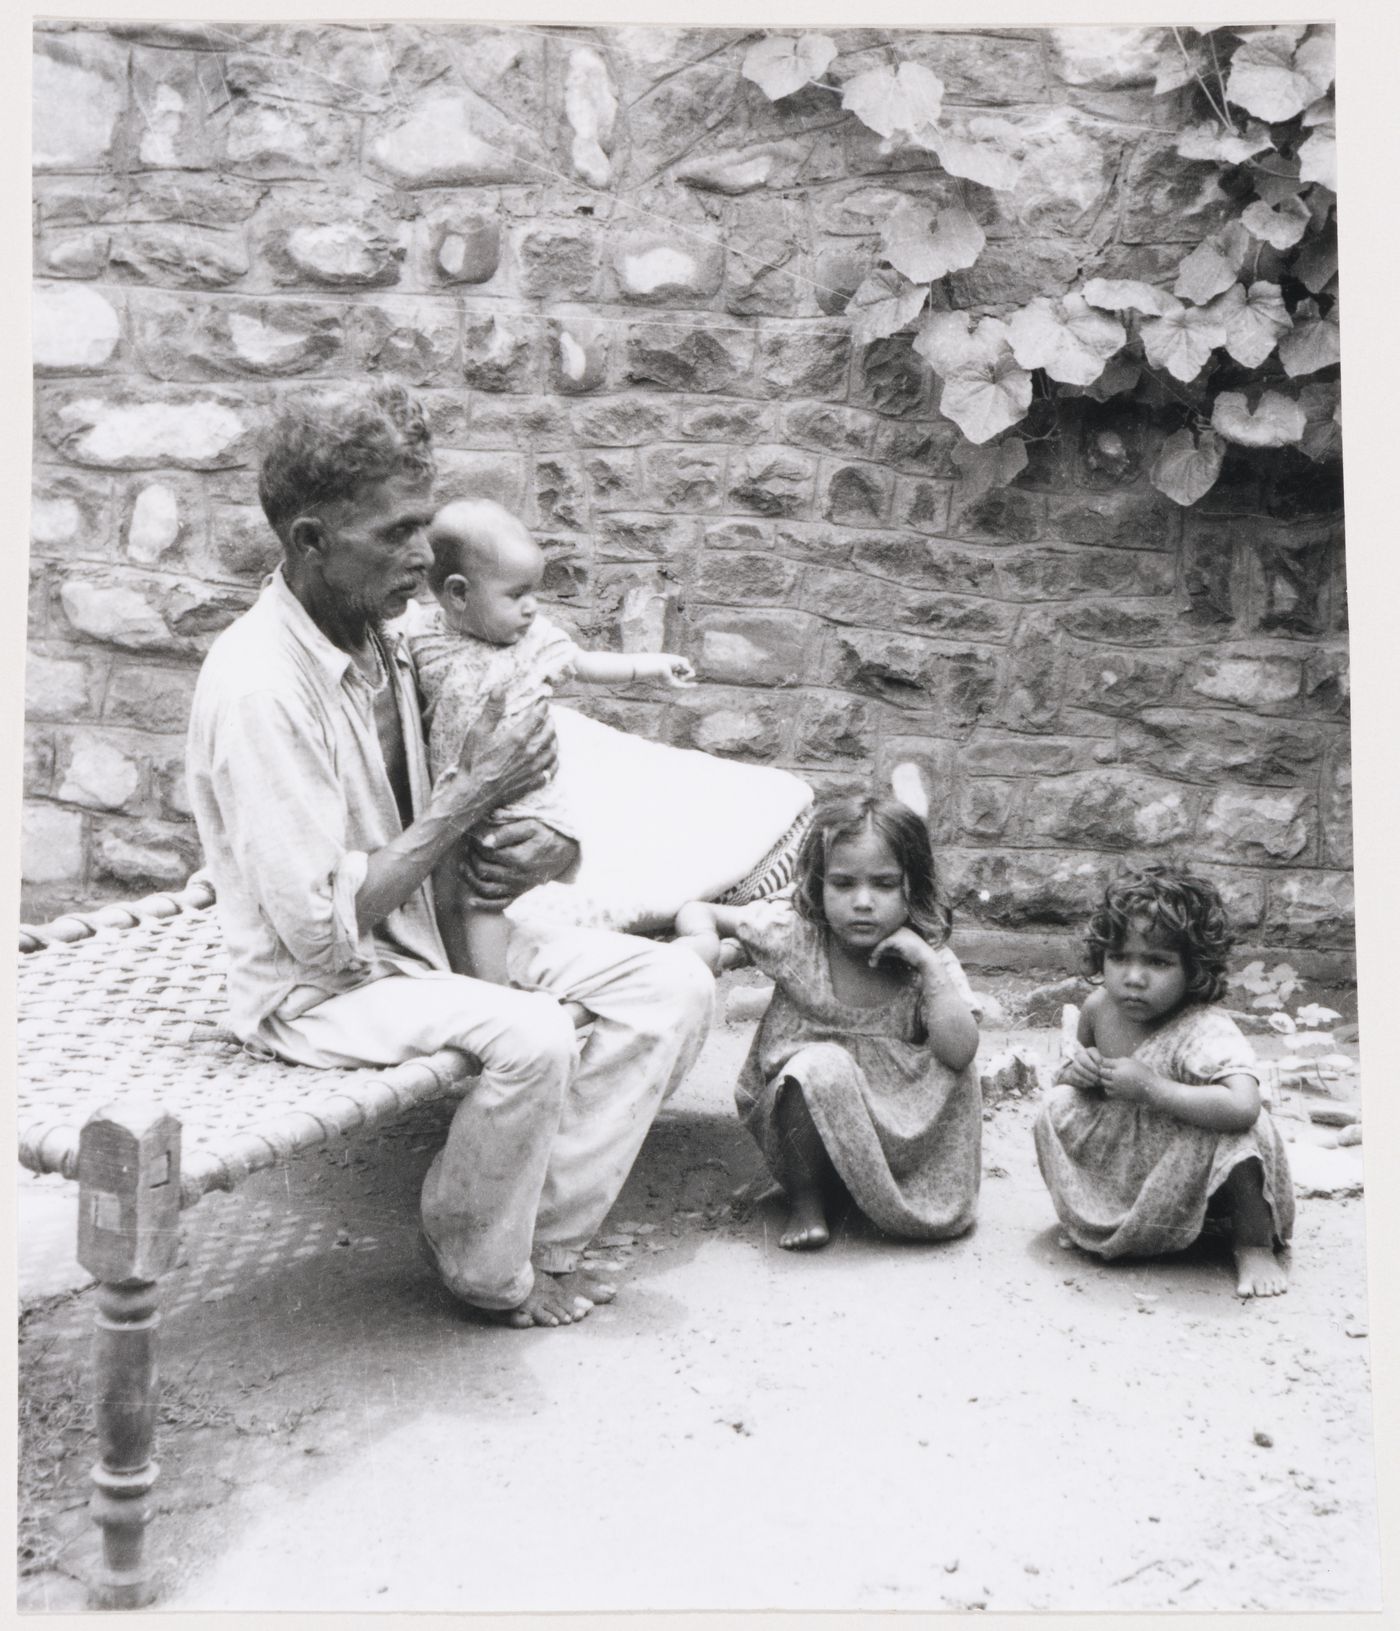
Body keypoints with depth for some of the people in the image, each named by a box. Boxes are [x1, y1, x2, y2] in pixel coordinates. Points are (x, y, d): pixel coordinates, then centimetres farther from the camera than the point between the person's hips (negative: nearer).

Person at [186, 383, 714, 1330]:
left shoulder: (386, 640, 4)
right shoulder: (258, 684, -23)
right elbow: (319, 927, -26)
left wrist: (544, 848, -8)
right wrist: (471, 796, -21)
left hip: (429, 931, 8)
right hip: (318, 987, -8)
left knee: (673, 986, -6)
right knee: (532, 1037, -34)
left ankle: (546, 1241, -1)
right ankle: (489, 1275, -5)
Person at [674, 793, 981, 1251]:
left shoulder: (931, 963, -8)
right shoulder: (794, 935, -11)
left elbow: (959, 1053, -22)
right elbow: (697, 911, -1)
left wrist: (928, 963, -24)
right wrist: (702, 939, -25)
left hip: (890, 1124, 2)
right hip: (797, 1119, -2)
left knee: (956, 1079, -23)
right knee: (821, 1064, -34)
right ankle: (805, 1197, -14)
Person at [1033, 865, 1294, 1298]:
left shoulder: (1206, 1031, -31)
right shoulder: (1099, 1010, -10)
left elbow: (1242, 1106, -50)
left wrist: (1150, 1087, -42)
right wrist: (1076, 1072, -15)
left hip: (1200, 1180, -6)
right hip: (1122, 1171, 6)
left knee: (1236, 1129, -34)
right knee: (1058, 1108, -10)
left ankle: (1255, 1246, -15)